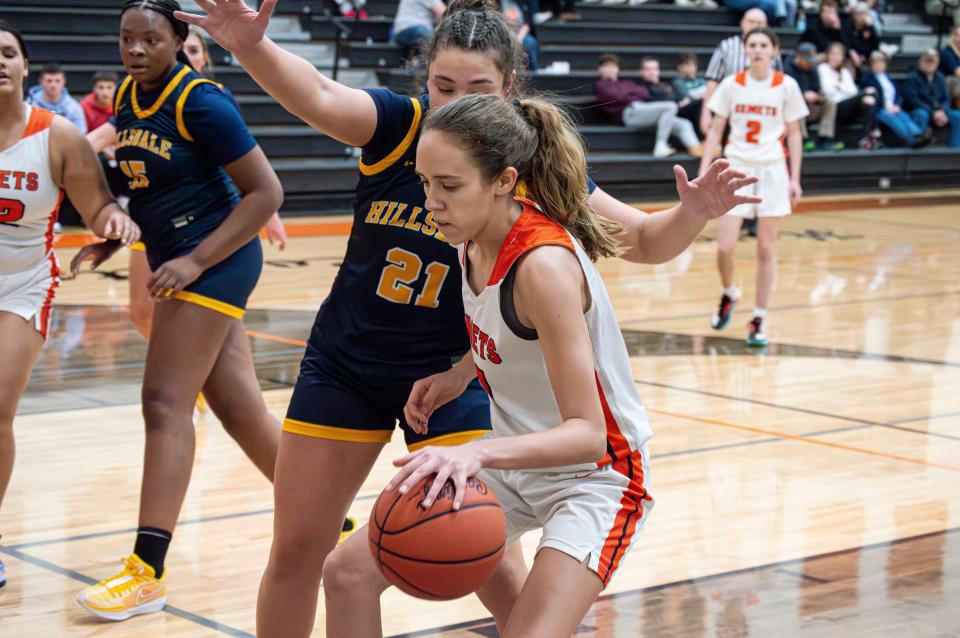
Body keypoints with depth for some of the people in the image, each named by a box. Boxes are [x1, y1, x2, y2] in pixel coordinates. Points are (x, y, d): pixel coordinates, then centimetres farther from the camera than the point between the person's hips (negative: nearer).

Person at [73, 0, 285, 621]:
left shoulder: (200, 101, -15)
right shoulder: (125, 98, 8)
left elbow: (266, 191, -16)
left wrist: (194, 262, -20)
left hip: (214, 260, -8)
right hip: (176, 261, 8)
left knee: (166, 402, -12)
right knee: (242, 411, 11)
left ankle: (148, 573, -11)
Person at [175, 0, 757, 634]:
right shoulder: (397, 124, -12)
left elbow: (644, 241, -9)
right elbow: (317, 95, -32)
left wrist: (691, 214, -30)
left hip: (450, 375, -1)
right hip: (344, 364, 2)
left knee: (491, 563, -4)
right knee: (296, 550, 9)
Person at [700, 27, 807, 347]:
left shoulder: (786, 86, 0)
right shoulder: (731, 84, 2)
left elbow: (794, 134, 5)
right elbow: (716, 130, 7)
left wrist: (795, 179, 0)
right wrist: (704, 171, 1)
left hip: (772, 170, 0)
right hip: (737, 167, 1)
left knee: (765, 249, 1)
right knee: (724, 247, -7)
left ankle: (759, 319, 11)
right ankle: (729, 294, 25)